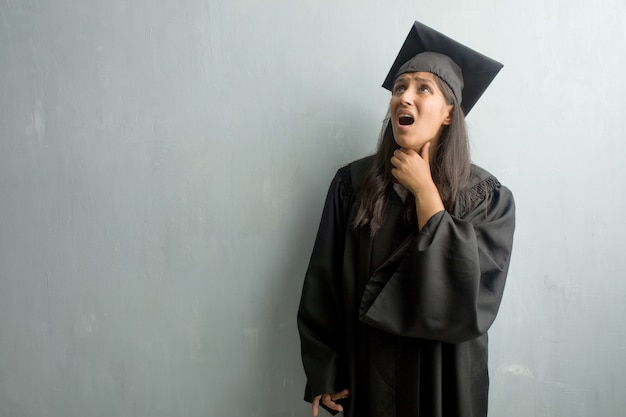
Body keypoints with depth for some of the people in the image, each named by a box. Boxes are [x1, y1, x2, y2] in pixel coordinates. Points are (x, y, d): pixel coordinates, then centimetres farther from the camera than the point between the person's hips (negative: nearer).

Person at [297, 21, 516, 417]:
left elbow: (474, 295, -23)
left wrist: (424, 191, -20)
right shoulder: (352, 183, -8)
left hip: (443, 377, 0)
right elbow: (324, 283, -3)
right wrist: (322, 371, -1)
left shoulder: (488, 197, -11)